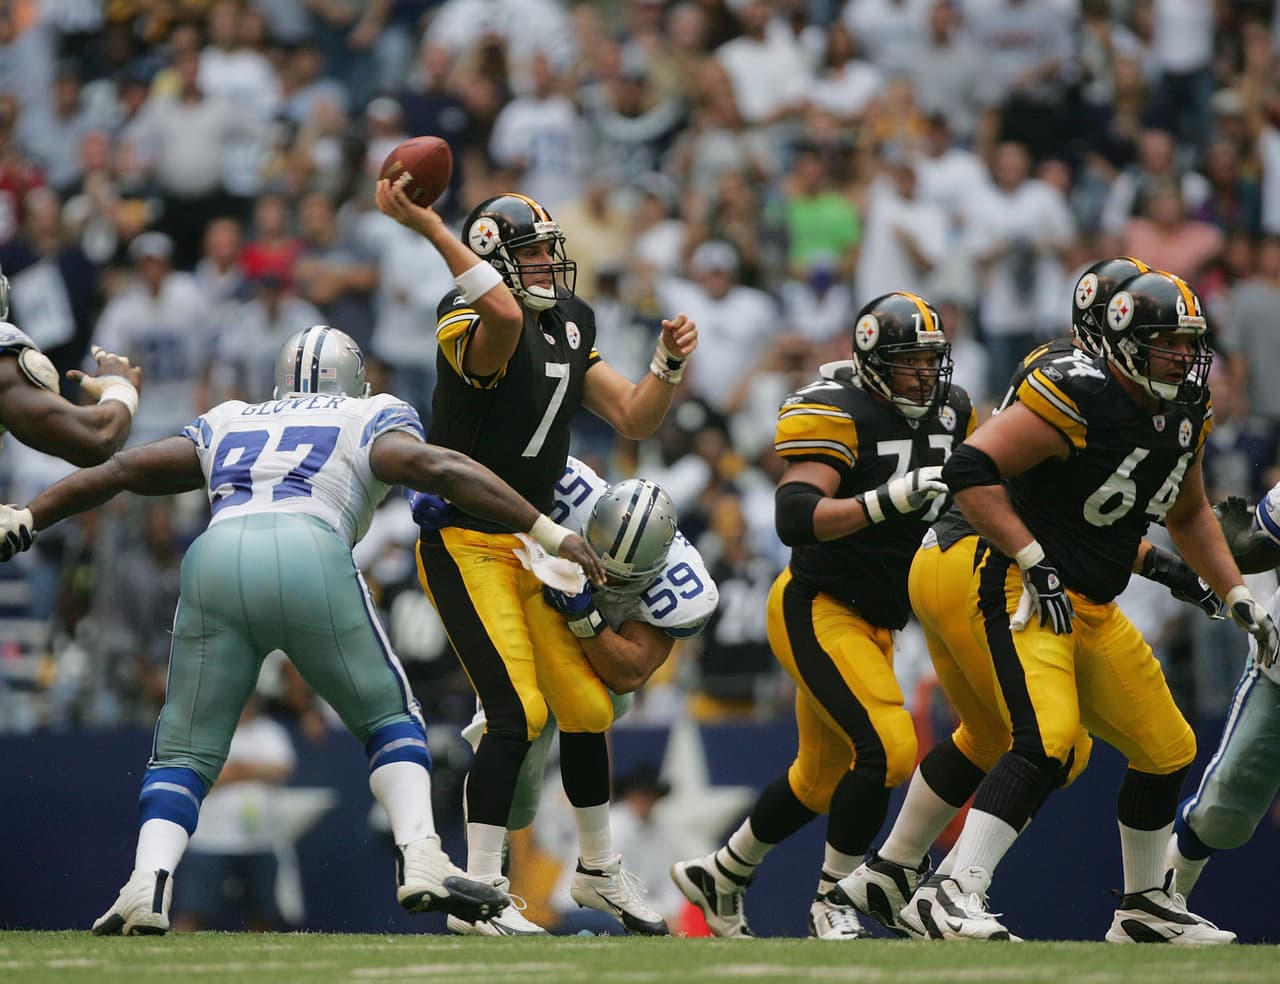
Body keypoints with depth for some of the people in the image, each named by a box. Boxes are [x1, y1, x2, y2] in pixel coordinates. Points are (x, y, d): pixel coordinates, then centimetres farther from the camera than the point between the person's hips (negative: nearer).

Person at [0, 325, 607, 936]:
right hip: (310, 556, -2)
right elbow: (437, 470, 10)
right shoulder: (371, 421, 26)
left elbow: (121, 471, 35)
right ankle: (419, 859, -5)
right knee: (389, 718, 15)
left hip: (216, 560, 2)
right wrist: (550, 533, 9)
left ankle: (148, 884, -13)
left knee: (185, 750, 11)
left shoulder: (227, 425, 36)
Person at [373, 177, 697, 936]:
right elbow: (505, 313, -43)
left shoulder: (569, 327, 10)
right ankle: (480, 891, -12)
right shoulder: (473, 325, -16)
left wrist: (670, 364, -7)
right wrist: (428, 226, -43)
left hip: (533, 545, 8)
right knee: (517, 711, -18)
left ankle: (602, 870, 29)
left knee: (586, 707, 12)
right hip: (465, 545, -8)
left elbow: (635, 420, 9)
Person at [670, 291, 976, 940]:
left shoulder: (948, 411, 2)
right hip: (818, 611, -9)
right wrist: (884, 502, -44)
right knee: (887, 747, -23)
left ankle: (718, 876, 39)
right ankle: (831, 901, -7)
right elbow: (795, 519, -33)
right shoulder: (840, 414, -22)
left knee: (823, 780, 18)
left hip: (874, 622, 9)